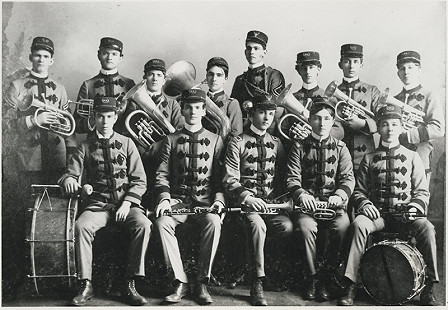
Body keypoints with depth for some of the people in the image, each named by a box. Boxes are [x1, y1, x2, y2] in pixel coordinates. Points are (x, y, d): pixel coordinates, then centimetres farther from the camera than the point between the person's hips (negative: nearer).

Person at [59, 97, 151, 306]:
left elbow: (139, 180, 5)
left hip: (126, 203, 0)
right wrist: (68, 179, -17)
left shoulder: (126, 143, 10)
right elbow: (70, 173, 9)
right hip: (98, 204, 1)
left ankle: (130, 285, -23)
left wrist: (127, 203, -10)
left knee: (143, 225, -31)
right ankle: (86, 285, -20)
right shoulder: (85, 147, 12)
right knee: (81, 225, -31)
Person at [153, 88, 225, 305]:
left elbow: (222, 177, 8)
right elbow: (162, 175, 7)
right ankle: (180, 282, -22)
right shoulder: (170, 140, 13)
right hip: (177, 200, 1)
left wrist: (219, 199, -10)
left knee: (214, 222, -33)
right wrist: (164, 197, -11)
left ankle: (202, 282, -22)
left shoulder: (215, 141, 12)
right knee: (162, 222, -31)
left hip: (206, 202, -1)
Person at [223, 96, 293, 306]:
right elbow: (230, 180, -5)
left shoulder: (276, 144, 17)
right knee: (257, 224, -35)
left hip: (271, 201, 4)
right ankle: (257, 284, -26)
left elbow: (283, 178, 17)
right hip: (246, 201, -3)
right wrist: (247, 197, -22)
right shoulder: (237, 143, 3)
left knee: (287, 226, -27)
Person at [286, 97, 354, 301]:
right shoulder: (300, 147, 10)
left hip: (333, 203, 1)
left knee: (343, 226, -30)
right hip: (307, 203, -1)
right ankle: (313, 278, -14)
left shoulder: (340, 148, 13)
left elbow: (348, 178, 3)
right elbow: (292, 178, 1)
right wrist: (301, 194, -21)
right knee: (306, 227, -32)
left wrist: (340, 195, -19)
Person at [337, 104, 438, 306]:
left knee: (426, 227, -31)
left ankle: (428, 289, -18)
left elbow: (422, 191, 9)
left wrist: (415, 206, -12)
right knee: (358, 224, -32)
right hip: (377, 214, 0)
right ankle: (350, 287, -29)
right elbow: (358, 190, 11)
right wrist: (364, 203, -11)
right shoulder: (369, 159, 13)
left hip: (405, 215, 0)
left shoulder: (412, 157, 13)